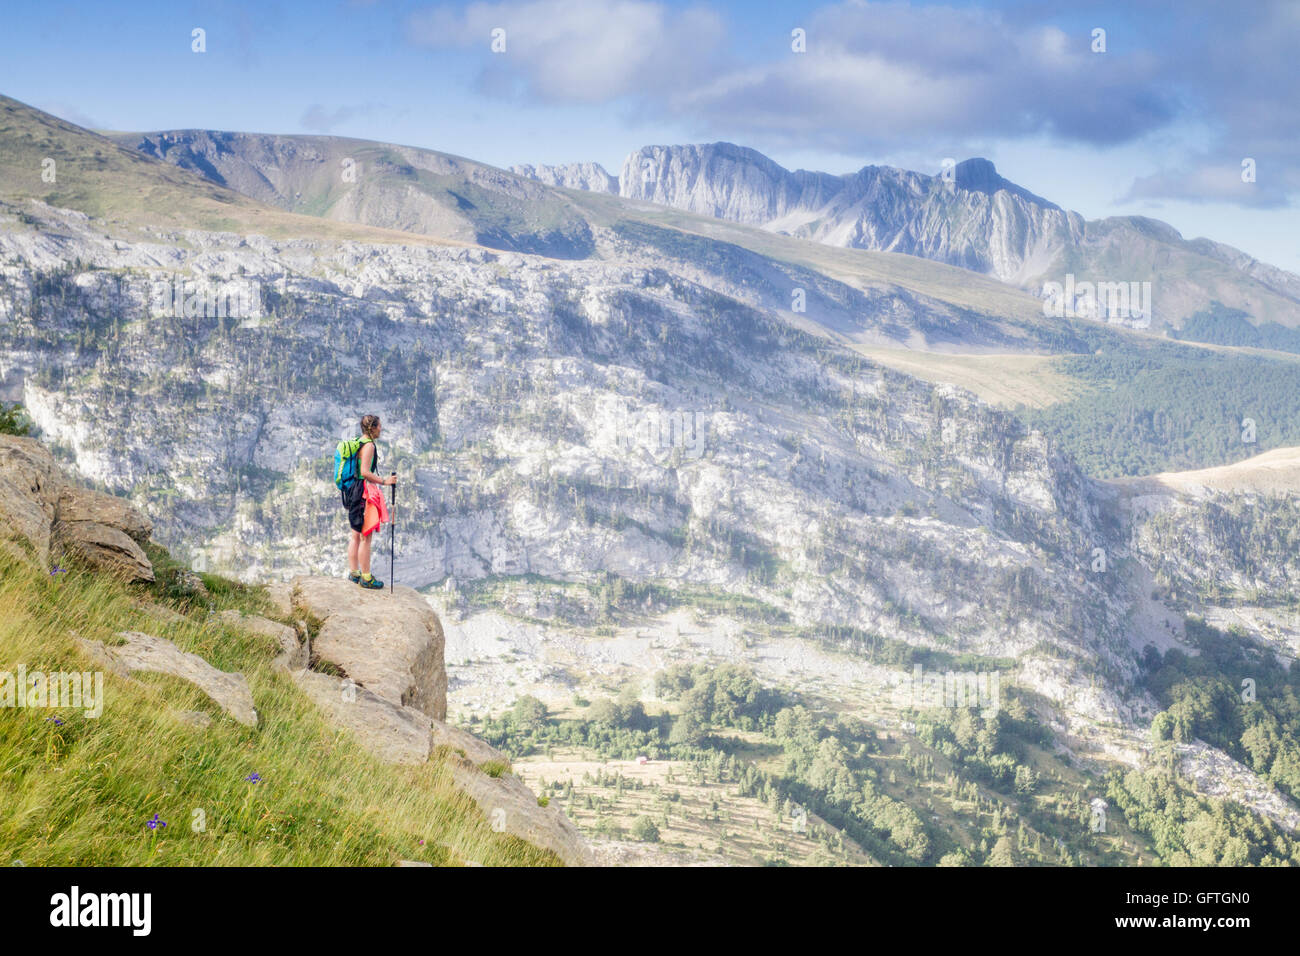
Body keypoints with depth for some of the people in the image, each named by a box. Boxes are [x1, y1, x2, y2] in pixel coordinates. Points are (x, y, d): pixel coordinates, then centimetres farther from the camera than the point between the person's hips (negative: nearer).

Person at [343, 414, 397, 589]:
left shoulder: (359, 443, 14)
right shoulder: (369, 445, -15)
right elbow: (365, 472, -23)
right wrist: (384, 481, -18)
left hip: (354, 491, 10)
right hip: (364, 492, -10)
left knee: (356, 535, 16)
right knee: (365, 536, -5)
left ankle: (354, 573, 23)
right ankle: (366, 578, -2)